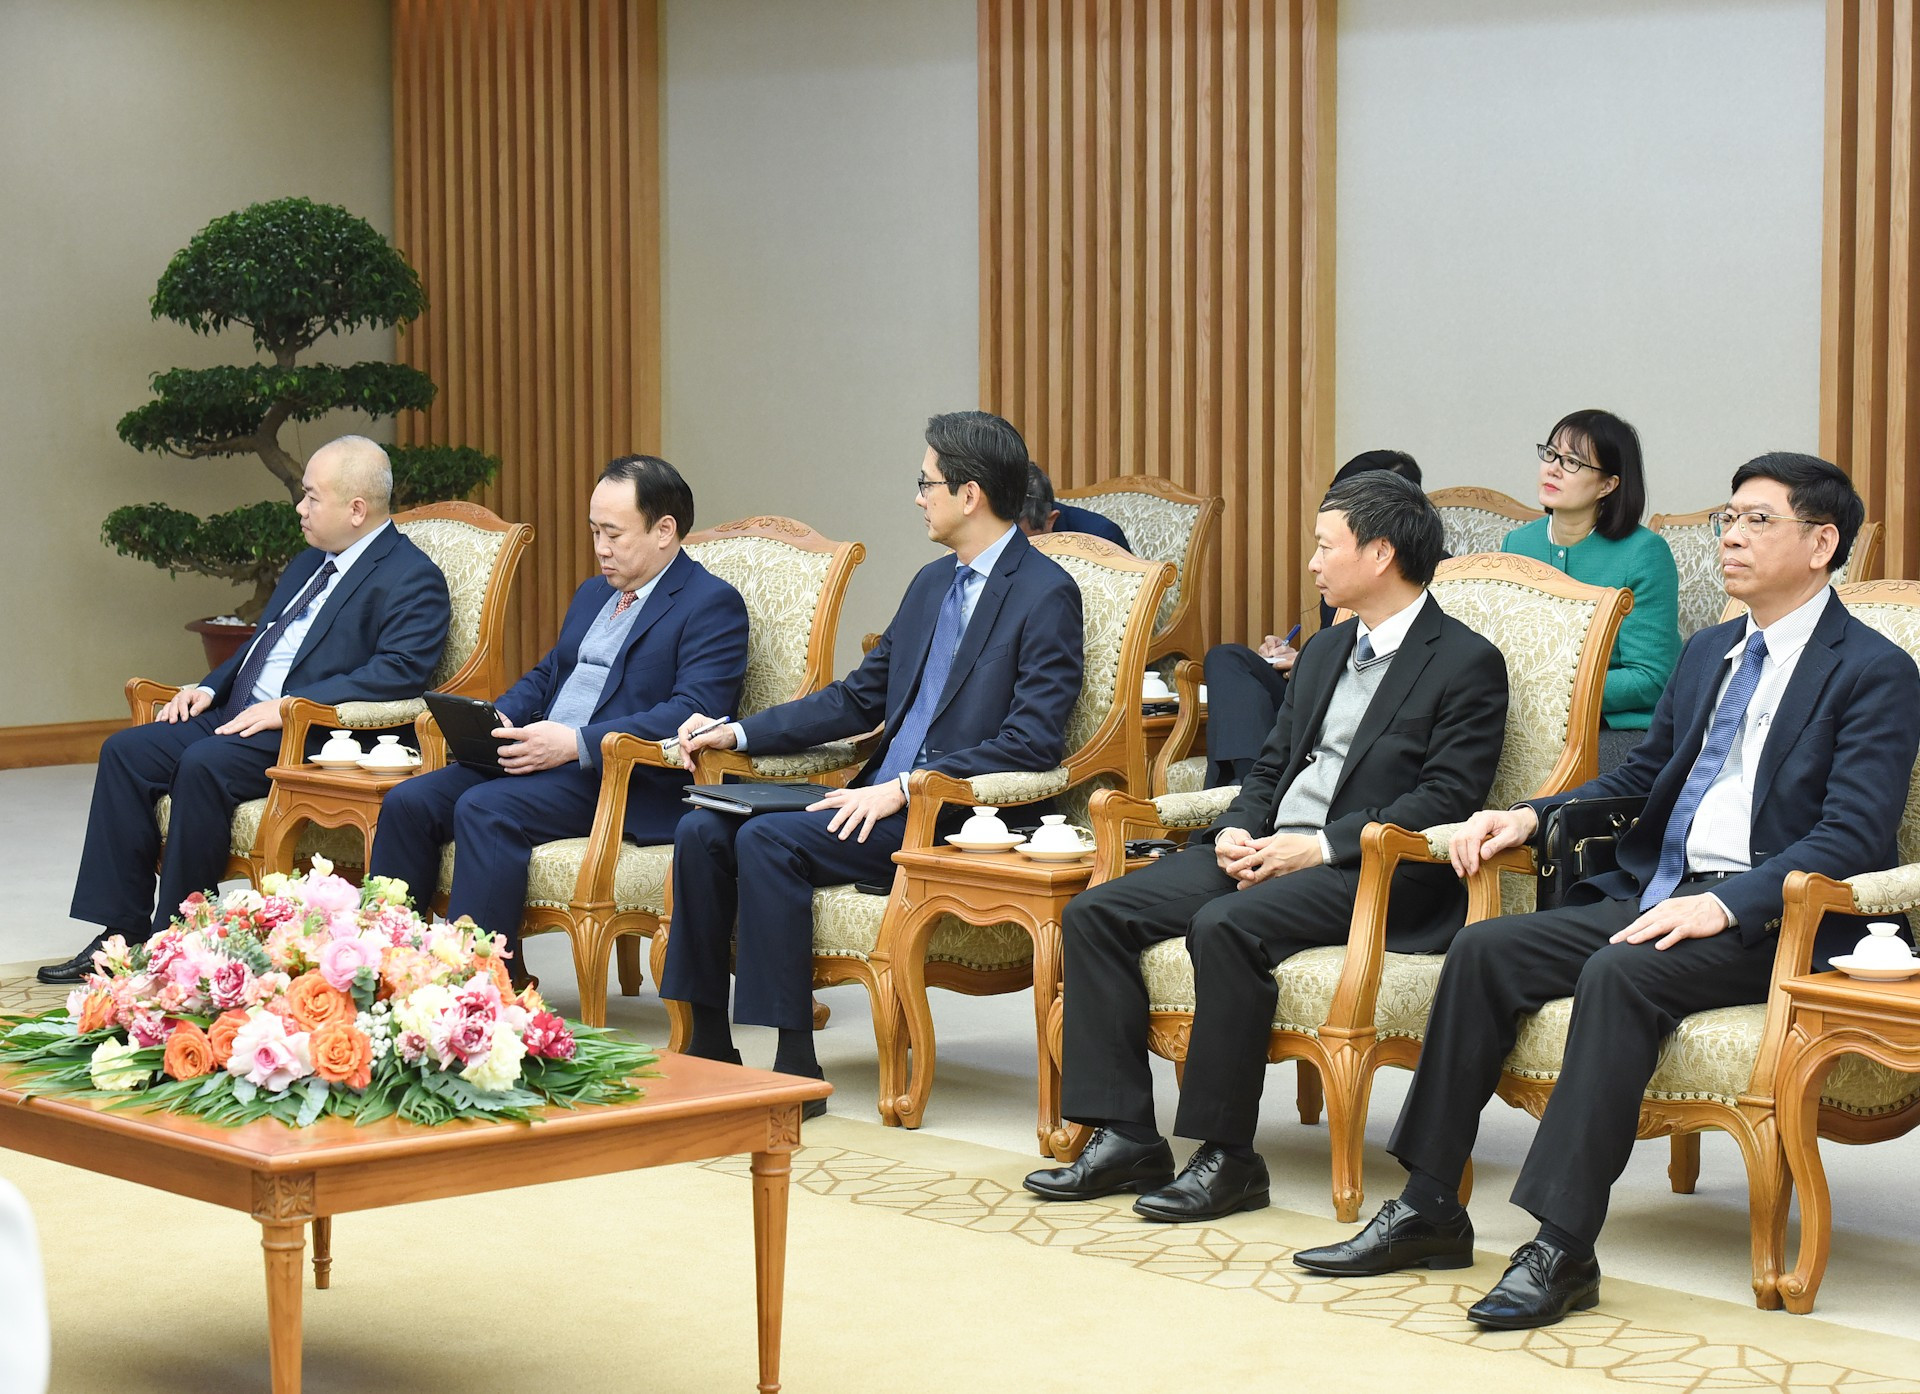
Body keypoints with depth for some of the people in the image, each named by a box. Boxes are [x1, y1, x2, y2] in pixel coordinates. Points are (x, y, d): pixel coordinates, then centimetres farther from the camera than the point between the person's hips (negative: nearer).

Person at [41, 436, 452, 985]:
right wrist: (209, 687, 11)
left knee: (204, 765, -32)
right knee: (125, 751, -7)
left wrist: (291, 707, -24)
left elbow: (400, 671, -21)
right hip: (239, 717, 10)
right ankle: (120, 933, -7)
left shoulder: (411, 578, -7)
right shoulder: (307, 565, 22)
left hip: (317, 738, -9)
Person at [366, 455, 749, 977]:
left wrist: (576, 743, -24)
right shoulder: (593, 593, 25)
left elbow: (693, 714, -17)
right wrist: (496, 717, 5)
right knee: (408, 803, -12)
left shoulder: (713, 605, -4)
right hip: (540, 758, 9)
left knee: (485, 810, -31)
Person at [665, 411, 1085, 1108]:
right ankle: (709, 1045, -1)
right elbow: (859, 697, 22)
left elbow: (1032, 742, -19)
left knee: (768, 839, -27)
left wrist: (903, 790, -23)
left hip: (958, 816, -8)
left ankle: (793, 1062, -21)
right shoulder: (932, 583, 18)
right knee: (703, 830, -7)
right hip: (884, 797, 9)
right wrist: (739, 733, 11)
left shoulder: (1046, 595, -10)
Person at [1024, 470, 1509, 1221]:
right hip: (1263, 851, 8)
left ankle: (1227, 1157, -25)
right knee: (1095, 913, -10)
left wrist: (1319, 846, -19)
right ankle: (1125, 1137, -11)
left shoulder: (1467, 664, -3)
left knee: (1227, 926, -35)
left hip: (1372, 876, -8)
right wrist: (1238, 831, 0)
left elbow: (1446, 800, -12)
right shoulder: (1324, 652, 23)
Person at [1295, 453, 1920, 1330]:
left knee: (1619, 974, -34)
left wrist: (1725, 905, -27)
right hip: (1653, 892, 8)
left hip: (1766, 920, -8)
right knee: (1482, 950, -12)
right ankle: (1428, 1210, -8)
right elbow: (1639, 780, 28)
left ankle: (1562, 1247, -33)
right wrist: (1529, 818, 10)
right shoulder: (1708, 652, 21)